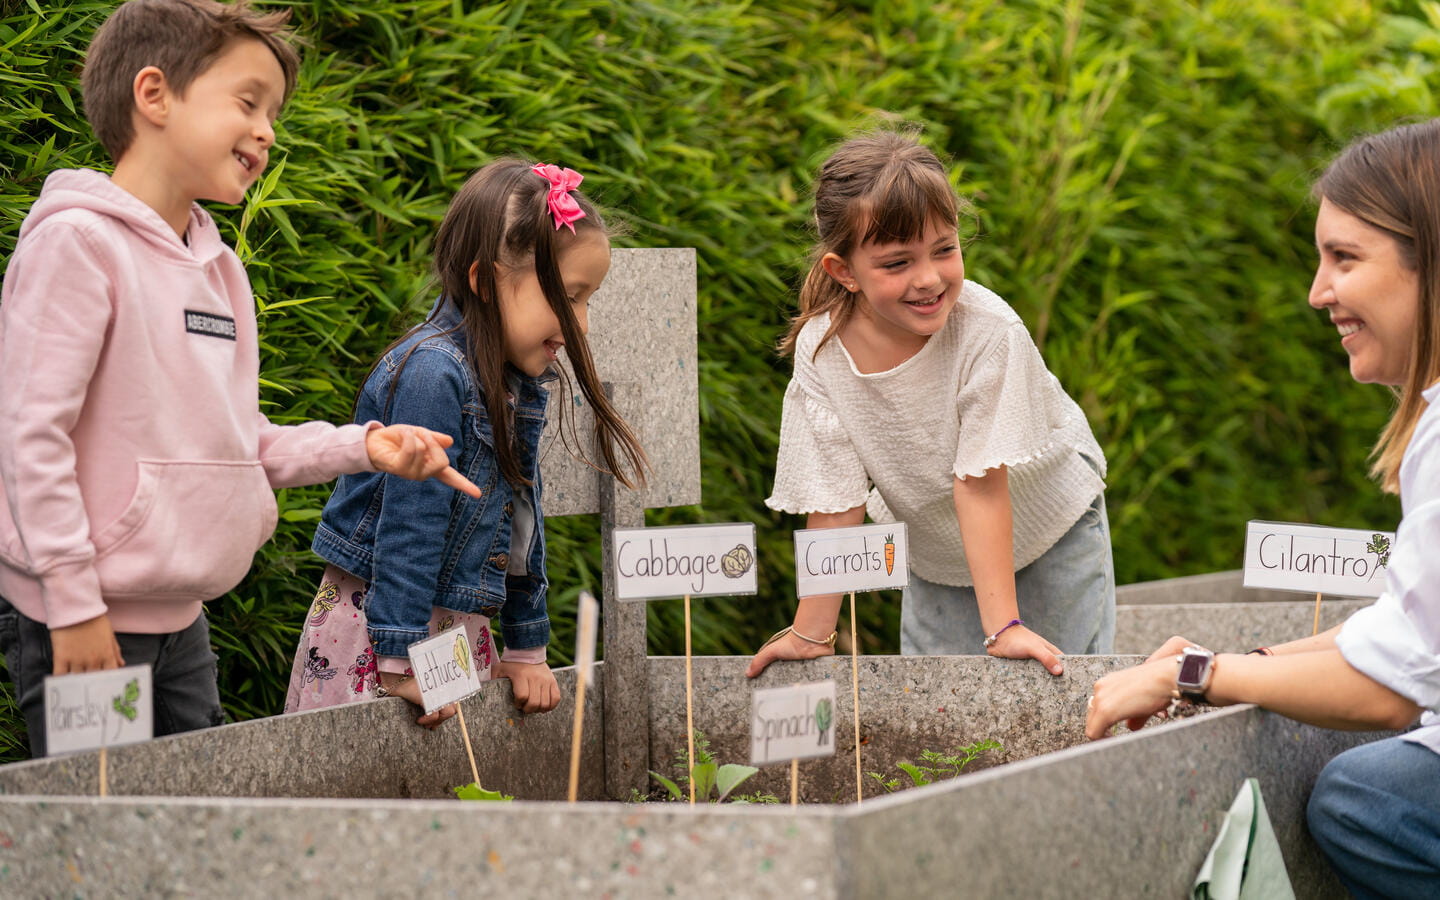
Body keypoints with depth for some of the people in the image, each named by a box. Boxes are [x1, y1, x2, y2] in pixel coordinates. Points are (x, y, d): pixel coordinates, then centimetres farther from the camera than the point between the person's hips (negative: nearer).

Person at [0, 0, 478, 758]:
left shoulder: (219, 267, 14)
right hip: (85, 625, -9)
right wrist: (73, 604, -19)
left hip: (180, 622, 9)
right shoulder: (78, 241, -13)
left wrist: (362, 445, 3)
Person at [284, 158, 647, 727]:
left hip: (460, 630, 8)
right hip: (377, 633, -8)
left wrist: (527, 649, 16)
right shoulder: (432, 374, -20)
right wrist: (400, 663, -21)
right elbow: (409, 524, -21)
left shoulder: (520, 382, 8)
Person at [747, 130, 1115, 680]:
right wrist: (812, 634, -17)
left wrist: (1003, 625, -31)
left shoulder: (989, 331, -32)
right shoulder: (821, 350, -23)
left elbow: (979, 480, -30)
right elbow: (835, 504, -17)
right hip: (936, 562, 2)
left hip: (1051, 536, -2)